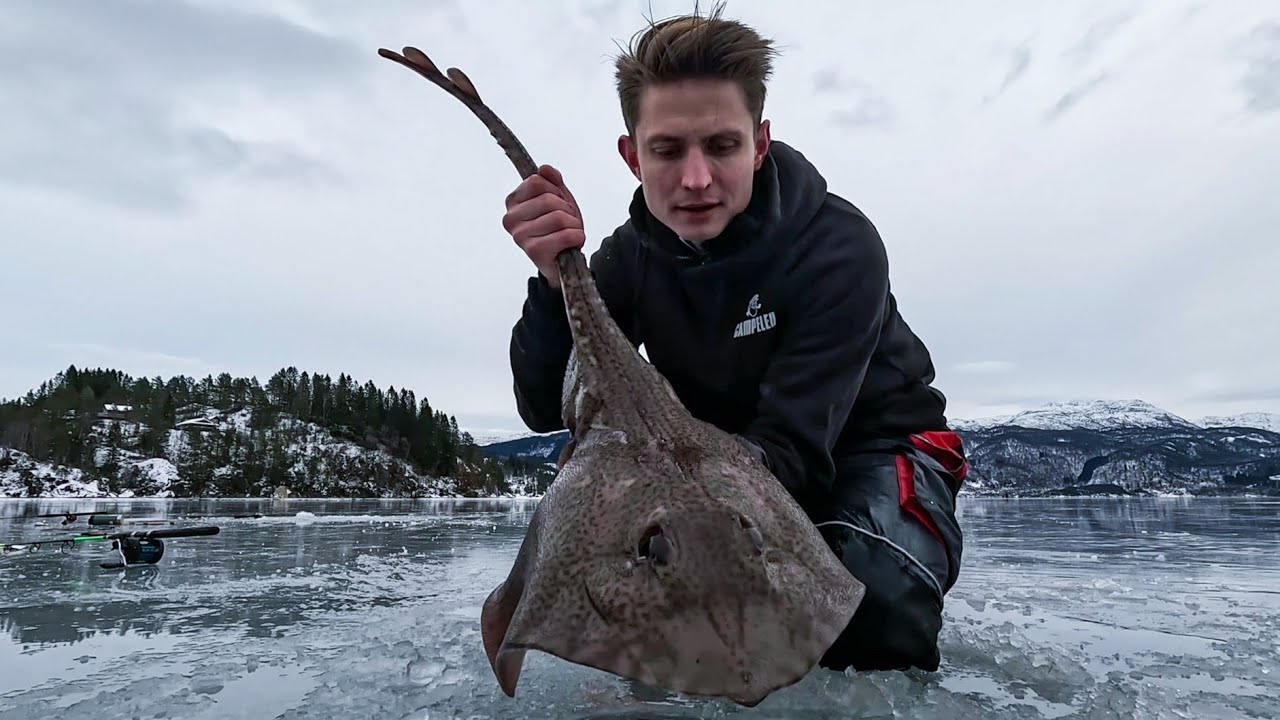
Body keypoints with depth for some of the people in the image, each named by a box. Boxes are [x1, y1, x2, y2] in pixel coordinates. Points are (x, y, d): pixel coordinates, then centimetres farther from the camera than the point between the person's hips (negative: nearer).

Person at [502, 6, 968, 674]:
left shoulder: (838, 245, -24)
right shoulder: (631, 255, -11)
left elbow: (793, 442, -32)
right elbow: (548, 410, -17)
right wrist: (555, 280, -35)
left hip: (875, 449, -3)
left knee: (873, 598, -34)